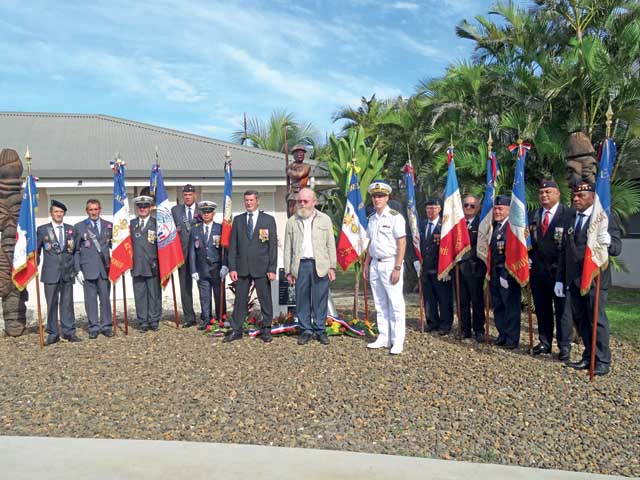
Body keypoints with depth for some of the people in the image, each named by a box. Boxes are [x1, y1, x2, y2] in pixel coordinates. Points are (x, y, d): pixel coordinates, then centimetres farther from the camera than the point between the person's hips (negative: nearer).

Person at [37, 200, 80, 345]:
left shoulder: (70, 229, 11)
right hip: (50, 273, -2)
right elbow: (36, 250, 7)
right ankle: (53, 333, 9)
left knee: (67, 303, 5)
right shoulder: (42, 230, 4)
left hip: (68, 272, 2)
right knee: (52, 304, 1)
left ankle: (69, 332, 10)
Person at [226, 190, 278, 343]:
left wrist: (272, 269, -6)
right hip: (242, 267, 2)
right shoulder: (238, 220, 9)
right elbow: (232, 245, 7)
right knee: (240, 300, 6)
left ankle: (266, 330, 17)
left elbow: (273, 246, 0)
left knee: (265, 300, 4)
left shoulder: (269, 220, 3)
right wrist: (232, 268, -1)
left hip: (262, 267, -2)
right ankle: (236, 330, 15)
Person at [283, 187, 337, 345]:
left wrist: (332, 267, -1)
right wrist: (288, 271, 4)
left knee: (320, 300, 3)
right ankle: (305, 330, 16)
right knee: (302, 300, 4)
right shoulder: (292, 222, 9)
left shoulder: (325, 219, 8)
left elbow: (331, 245, 6)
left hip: (320, 265, -1)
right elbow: (288, 248, 9)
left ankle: (320, 330, 15)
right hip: (300, 265, 1)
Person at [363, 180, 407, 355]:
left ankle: (397, 341, 4)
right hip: (375, 264, 7)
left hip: (390, 264, -7)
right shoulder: (372, 218, 13)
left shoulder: (395, 217, -8)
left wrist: (397, 268, -16)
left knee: (395, 304, -3)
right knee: (380, 304, 11)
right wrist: (366, 264, 15)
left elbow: (402, 243, -12)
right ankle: (383, 338, 20)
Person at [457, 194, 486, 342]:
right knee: (462, 301, 9)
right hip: (460, 267, 4)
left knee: (477, 301, 4)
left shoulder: (481, 223, -3)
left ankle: (479, 330, 14)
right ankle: (465, 330, 19)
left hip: (475, 268, -4)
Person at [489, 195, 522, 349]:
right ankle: (502, 335, 24)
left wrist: (506, 273, -18)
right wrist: (490, 270, 8)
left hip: (509, 273, -8)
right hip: (494, 273, 8)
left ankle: (512, 339, 10)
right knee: (497, 306, 13)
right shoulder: (493, 226, 13)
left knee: (511, 306, 1)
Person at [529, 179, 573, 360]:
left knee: (562, 309, 3)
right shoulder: (534, 215, 11)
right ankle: (544, 342, 22)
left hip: (559, 270, -5)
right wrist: (530, 258, 4)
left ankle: (564, 345, 12)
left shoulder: (569, 214, -6)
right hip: (538, 269, 5)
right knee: (542, 309, 12)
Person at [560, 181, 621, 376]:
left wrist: (609, 242, -37)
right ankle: (588, 357, 21)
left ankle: (602, 361, 8)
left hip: (595, 278, -6)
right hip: (573, 279, 6)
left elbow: (617, 248, -13)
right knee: (580, 319, 11)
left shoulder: (606, 217, -6)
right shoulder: (570, 220, 14)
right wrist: (561, 279, 12)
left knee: (597, 319, -2)